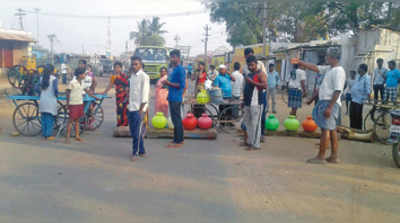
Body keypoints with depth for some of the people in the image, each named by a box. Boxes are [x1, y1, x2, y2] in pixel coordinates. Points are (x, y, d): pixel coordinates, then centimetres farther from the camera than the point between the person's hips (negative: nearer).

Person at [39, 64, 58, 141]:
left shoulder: (42, 78, 6)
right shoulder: (54, 78, -8)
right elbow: (55, 89, -17)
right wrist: (56, 94, 1)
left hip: (42, 101, 5)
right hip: (51, 101, -5)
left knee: (43, 118, 12)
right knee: (50, 118, 2)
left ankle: (44, 134, 17)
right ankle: (49, 135, 3)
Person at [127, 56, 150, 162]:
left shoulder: (144, 76, -9)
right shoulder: (132, 76, 14)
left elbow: (145, 94, -12)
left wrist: (141, 109, -15)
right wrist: (128, 105, 15)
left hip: (139, 109, -8)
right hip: (131, 108, 8)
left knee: (137, 133, -5)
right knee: (133, 132, 11)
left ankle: (136, 153, 6)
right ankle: (141, 151, 21)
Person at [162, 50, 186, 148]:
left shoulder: (180, 69, -12)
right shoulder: (174, 69, 18)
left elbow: (181, 85, -19)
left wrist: (169, 83, -17)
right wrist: (167, 83, 11)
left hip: (176, 98, -10)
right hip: (172, 98, 10)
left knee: (176, 119, -6)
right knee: (175, 119, 13)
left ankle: (178, 141, 0)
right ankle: (177, 139, 21)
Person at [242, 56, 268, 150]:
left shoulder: (260, 74, -6)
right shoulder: (249, 74, 20)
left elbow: (265, 86, -20)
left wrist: (252, 82, -23)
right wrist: (244, 100, 23)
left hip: (256, 103, -9)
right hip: (248, 102, 9)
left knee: (255, 123, -7)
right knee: (247, 122, 13)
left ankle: (255, 144, -2)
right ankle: (248, 141, 24)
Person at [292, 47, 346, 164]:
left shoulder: (338, 71, -16)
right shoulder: (329, 69, 13)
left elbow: (337, 91, -22)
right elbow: (315, 68, 20)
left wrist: (329, 107, -25)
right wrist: (300, 62, 17)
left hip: (330, 103, -10)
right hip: (325, 101, 10)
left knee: (325, 129, -6)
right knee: (331, 129, 13)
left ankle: (321, 157, -1)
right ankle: (334, 156, 21)